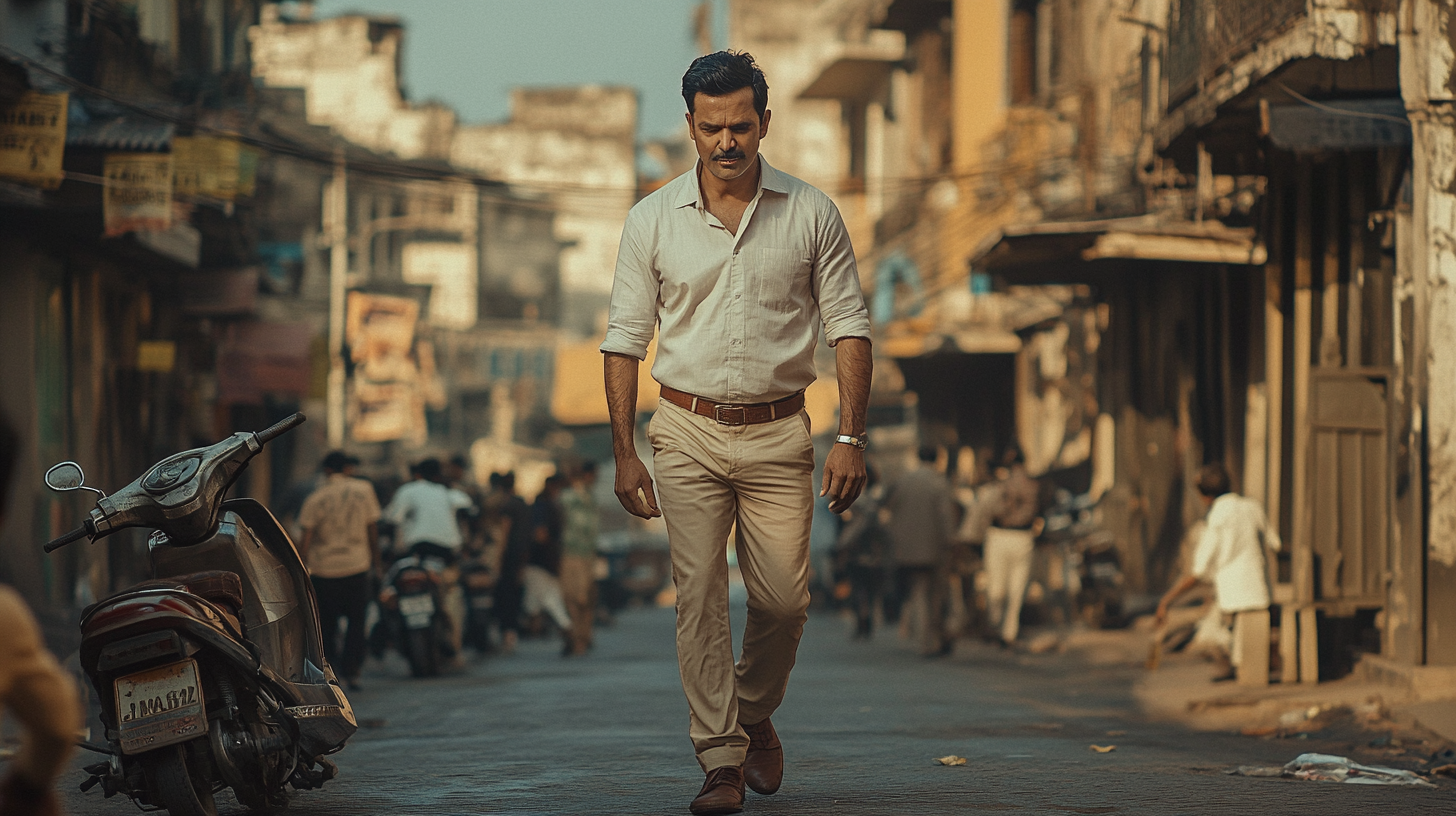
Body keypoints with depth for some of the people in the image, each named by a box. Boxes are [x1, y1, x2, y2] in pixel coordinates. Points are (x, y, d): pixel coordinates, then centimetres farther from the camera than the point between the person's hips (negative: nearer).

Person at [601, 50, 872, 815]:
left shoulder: (811, 214, 1)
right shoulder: (653, 220, 1)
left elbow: (848, 327, 3)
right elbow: (625, 340, 4)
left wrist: (851, 439, -6)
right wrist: (624, 453, -1)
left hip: (777, 435, 0)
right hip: (688, 434, 0)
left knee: (783, 600, 0)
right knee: (699, 595, -8)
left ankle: (755, 716, 27)